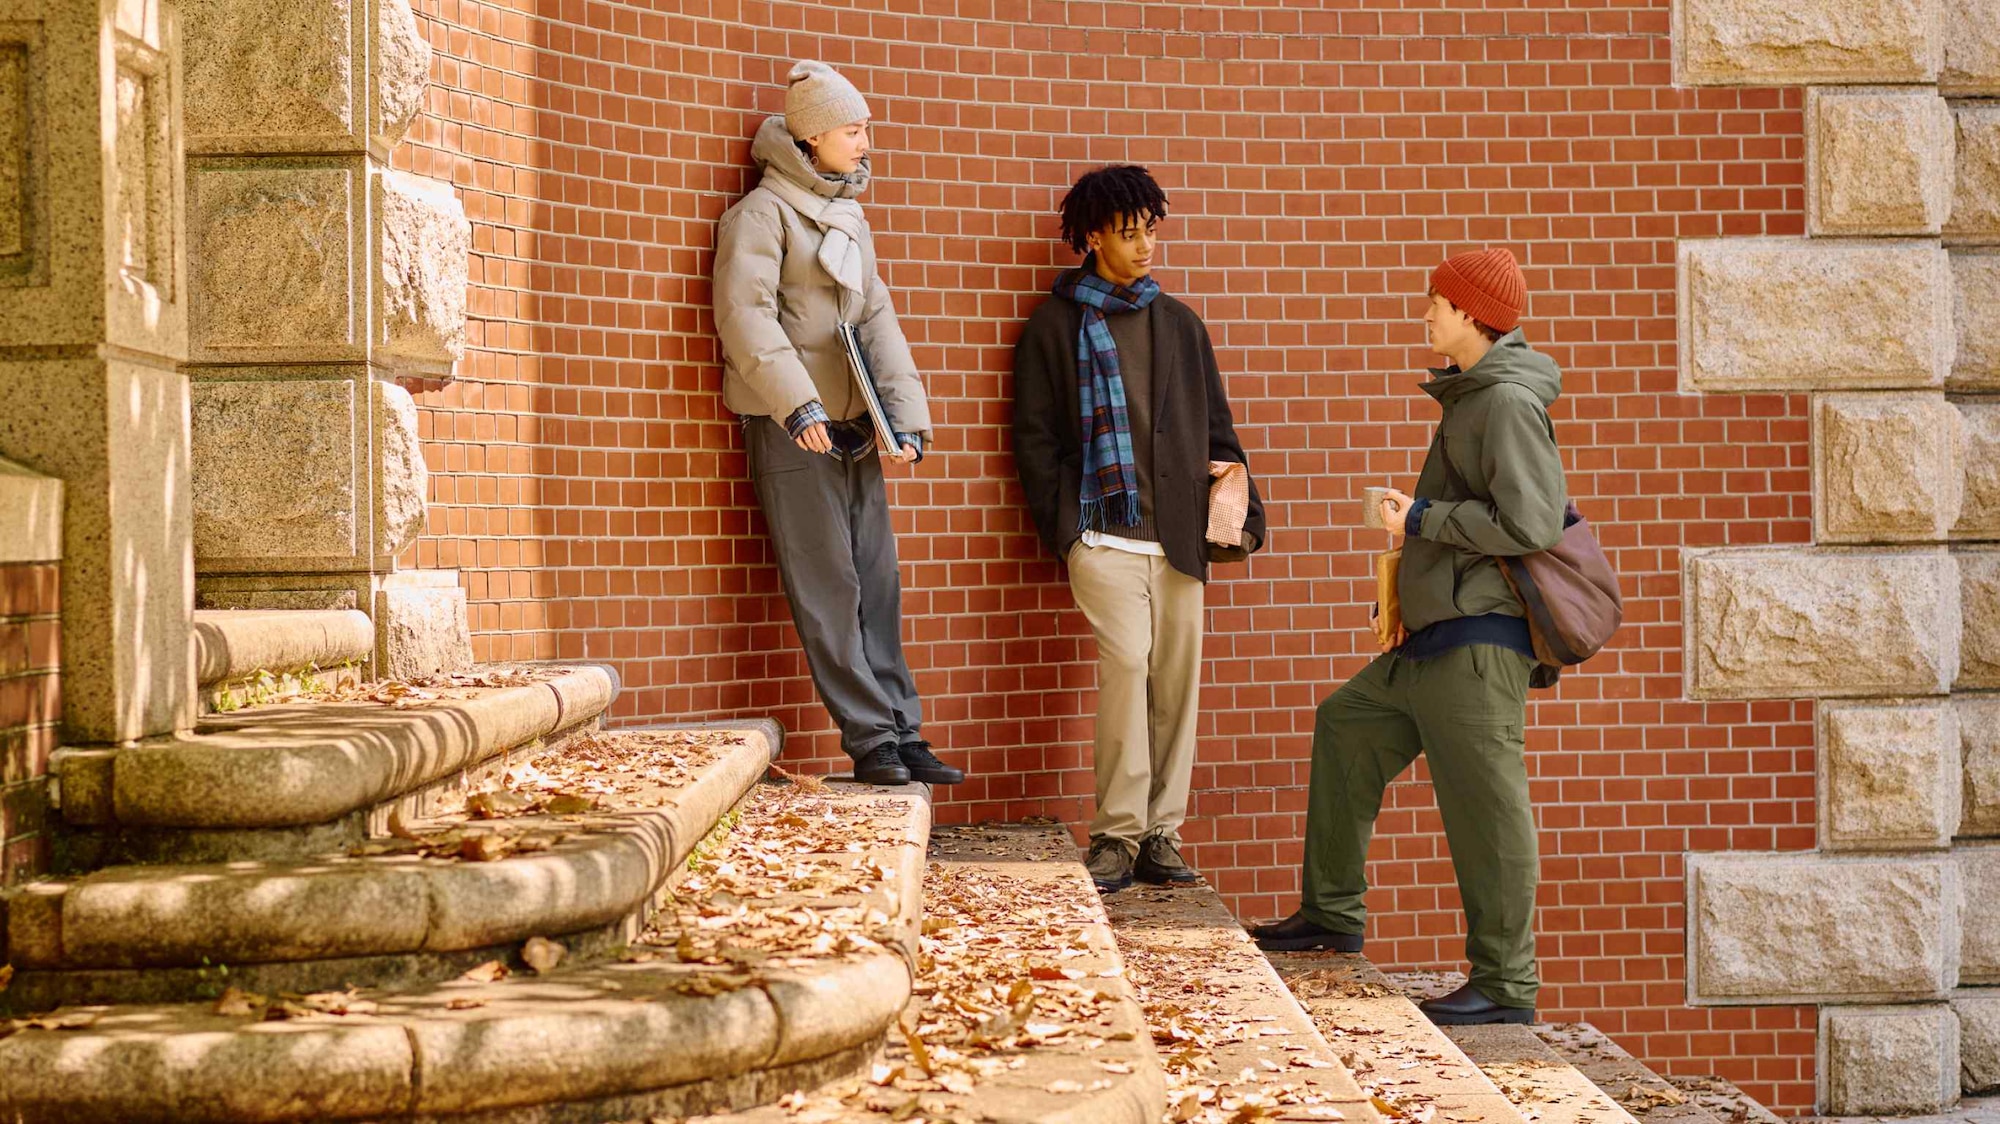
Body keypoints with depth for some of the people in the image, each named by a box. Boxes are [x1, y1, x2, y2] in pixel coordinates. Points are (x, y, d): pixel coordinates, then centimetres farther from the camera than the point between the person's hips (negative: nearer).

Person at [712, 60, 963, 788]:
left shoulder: (851, 219, 18)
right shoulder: (764, 213, -6)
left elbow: (877, 320, 13)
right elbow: (746, 314, -18)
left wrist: (907, 416, 1)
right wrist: (796, 403, -27)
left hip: (855, 427, 8)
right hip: (792, 429, -8)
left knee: (877, 587, 7)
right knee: (827, 590, -4)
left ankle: (901, 734, 11)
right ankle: (871, 741, -2)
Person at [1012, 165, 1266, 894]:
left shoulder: (1179, 324, 16)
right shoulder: (1055, 326, 4)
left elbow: (1216, 428, 18)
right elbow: (1034, 436, 3)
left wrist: (1240, 511, 7)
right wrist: (1062, 528, -5)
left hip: (1178, 534, 5)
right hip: (1105, 534, -4)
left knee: (1177, 681, 3)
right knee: (1128, 660, -18)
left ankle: (1160, 835, 11)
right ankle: (1117, 835, -11)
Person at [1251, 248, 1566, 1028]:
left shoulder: (1508, 402, -14)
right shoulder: (1470, 394, 16)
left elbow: (1529, 523, -22)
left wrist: (1421, 519, -13)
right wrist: (1413, 598, 17)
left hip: (1478, 641, -11)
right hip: (1438, 634, 11)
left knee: (1486, 805, -6)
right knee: (1346, 727, 20)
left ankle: (1505, 985, 2)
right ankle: (1332, 914, 29)